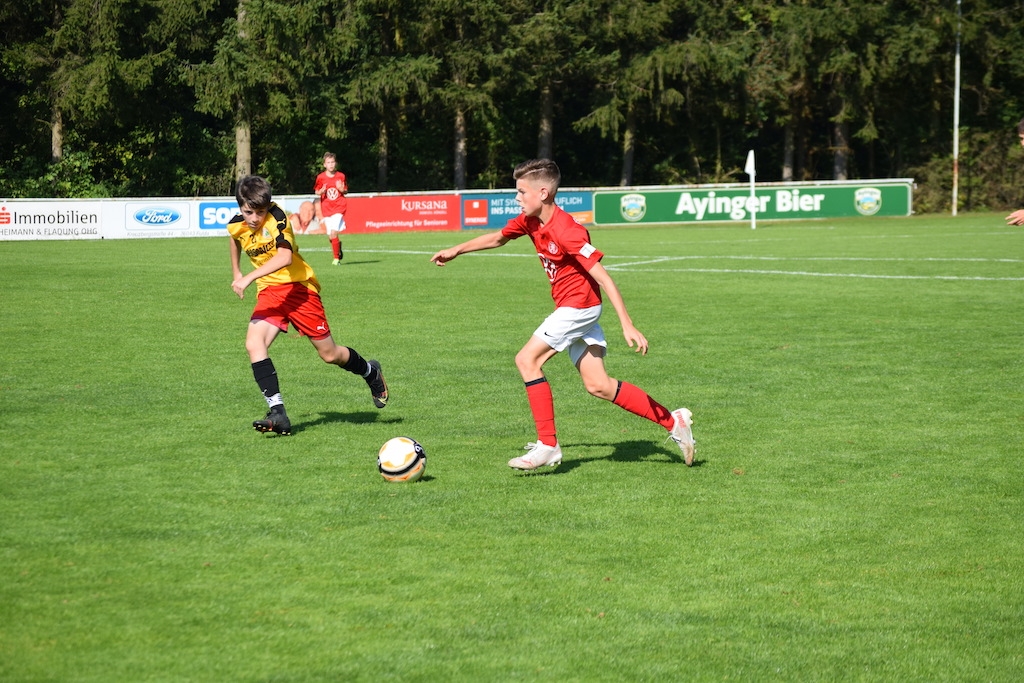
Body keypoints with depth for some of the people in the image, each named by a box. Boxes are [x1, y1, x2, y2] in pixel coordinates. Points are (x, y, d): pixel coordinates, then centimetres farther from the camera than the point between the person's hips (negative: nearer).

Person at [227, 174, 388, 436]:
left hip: (297, 287, -5)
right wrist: (236, 272, 30)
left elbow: (285, 257, -36)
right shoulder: (236, 226, -1)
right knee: (254, 343, -22)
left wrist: (249, 277, -41)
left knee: (329, 354, 2)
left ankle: (370, 372, 36)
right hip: (269, 292, 5)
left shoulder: (277, 218, -20)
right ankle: (278, 414, -24)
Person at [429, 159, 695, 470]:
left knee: (527, 359, -13)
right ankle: (673, 421, 10)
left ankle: (547, 445, -9)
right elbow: (497, 238, 24)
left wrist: (627, 326, -29)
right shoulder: (529, 222, 2)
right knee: (597, 385, 4)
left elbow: (603, 278, -26)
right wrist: (456, 250, 23)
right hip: (570, 308, 9)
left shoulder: (566, 231, -24)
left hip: (579, 306, -9)